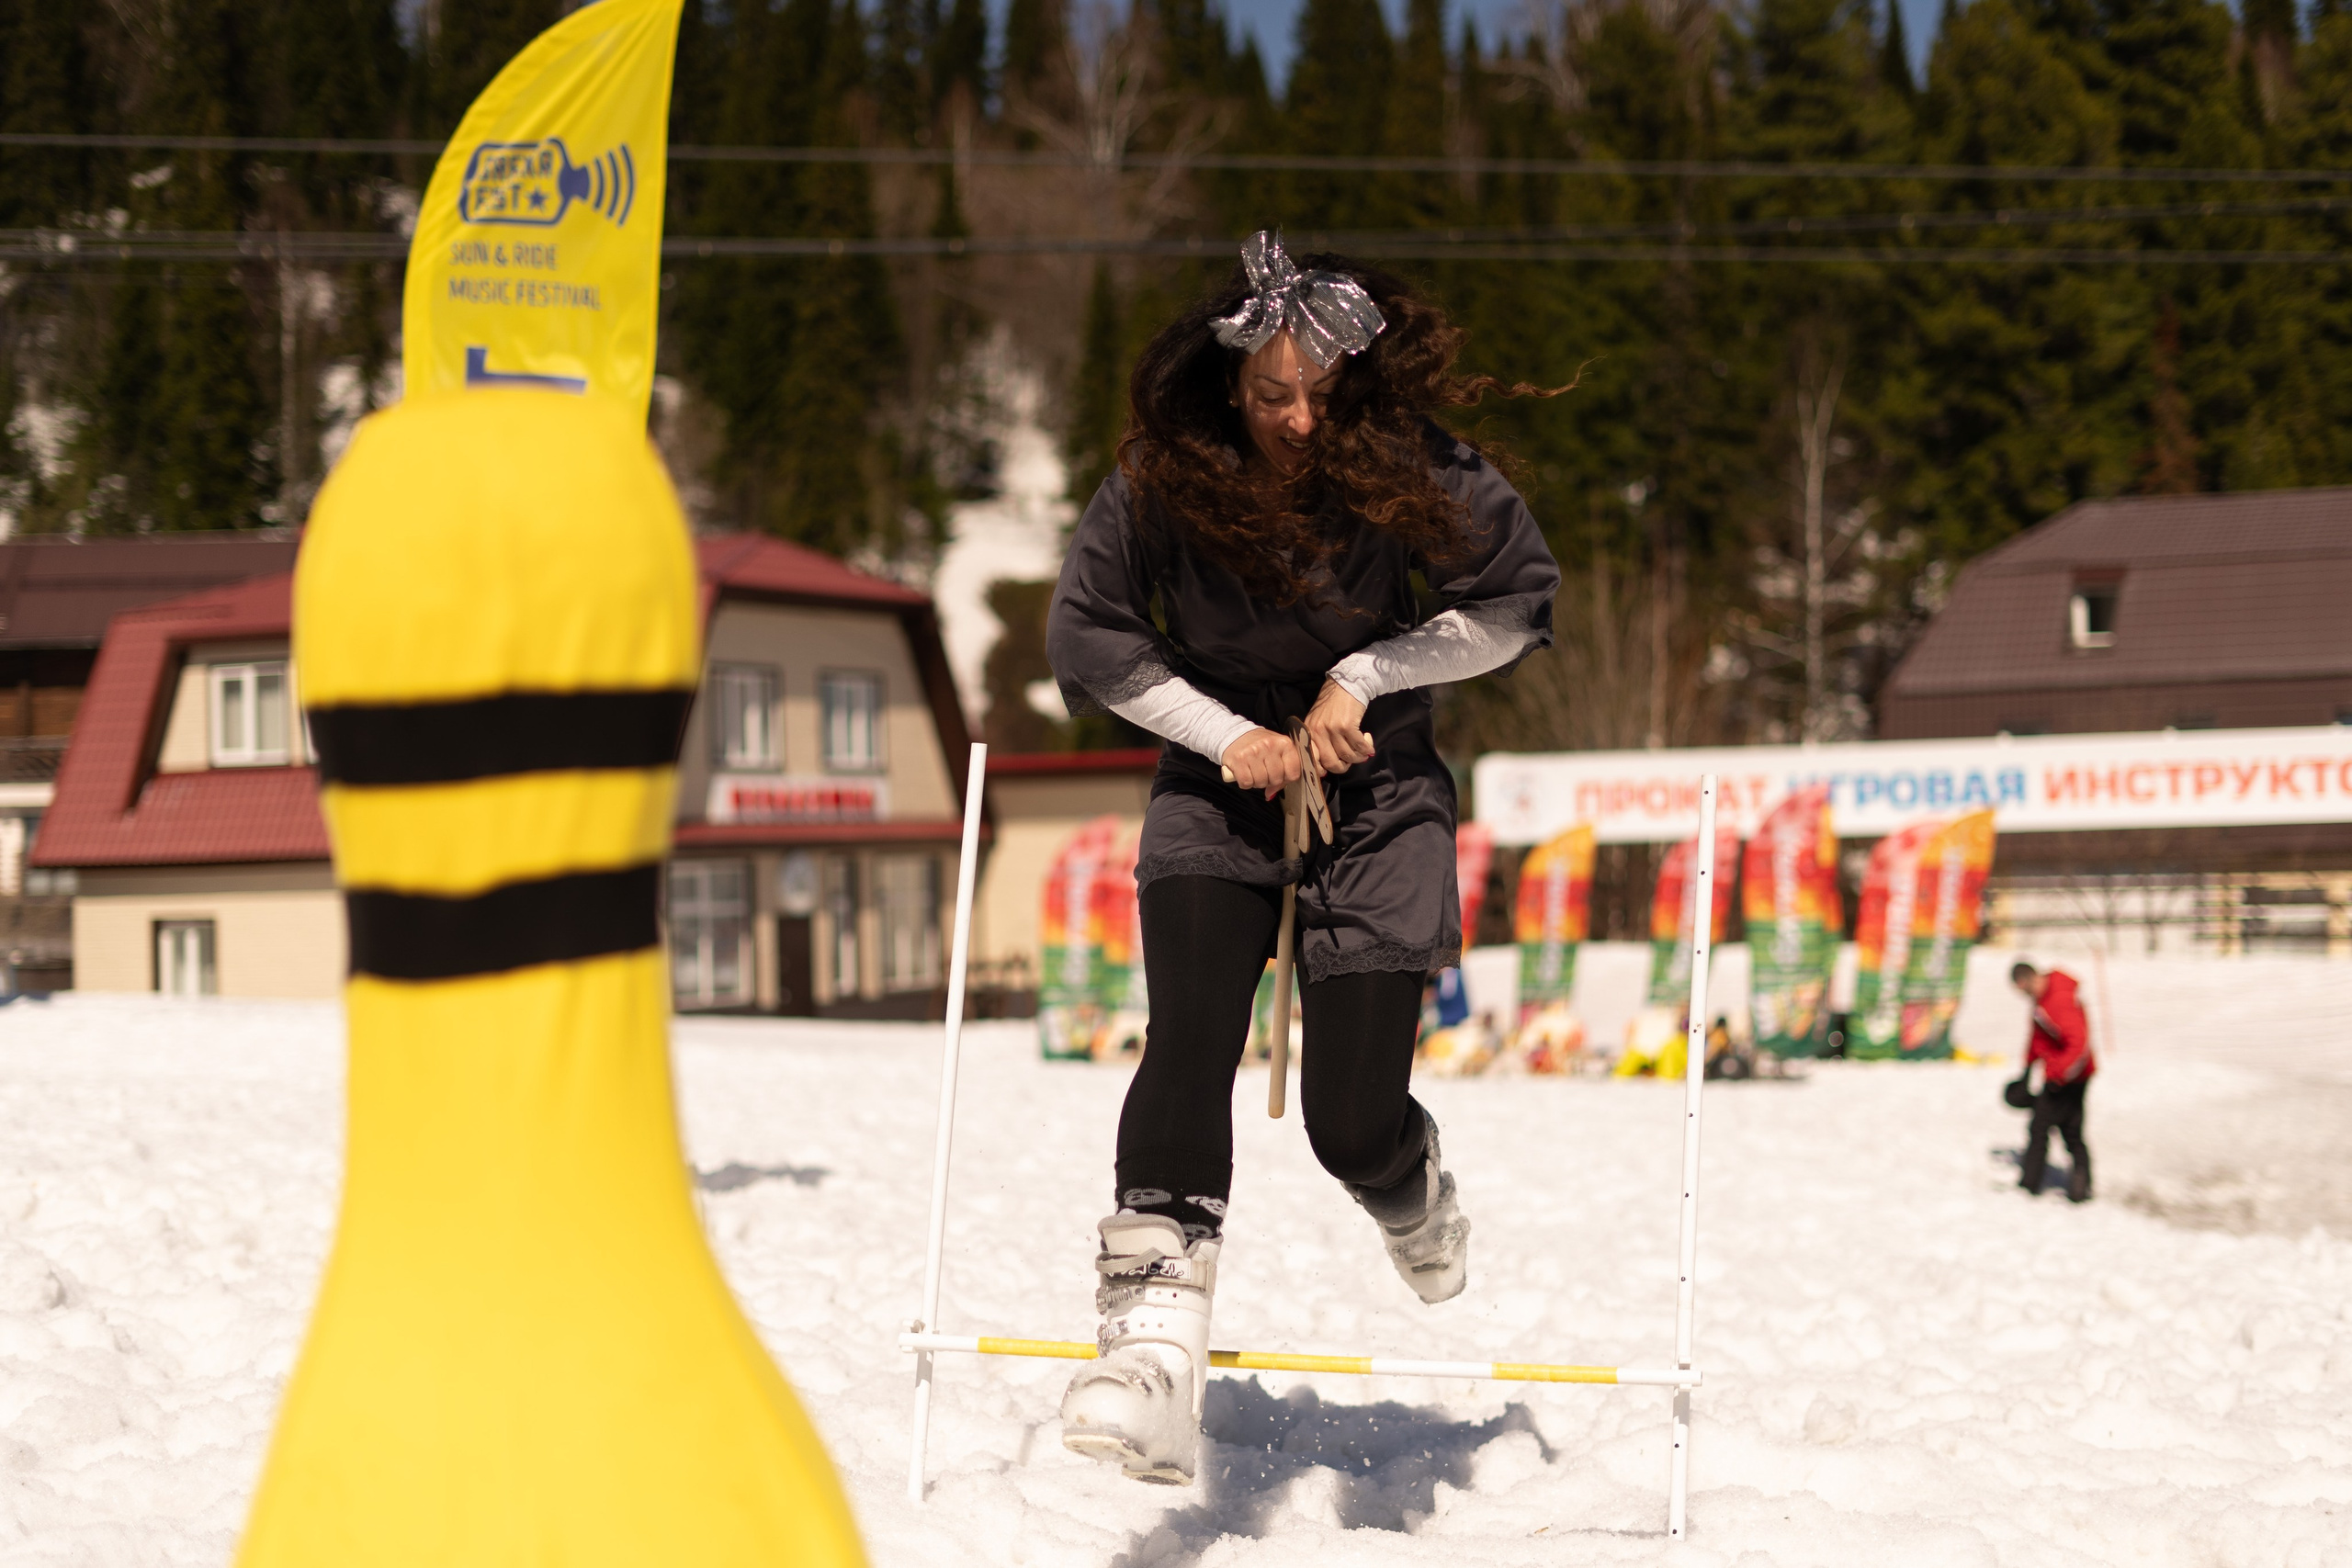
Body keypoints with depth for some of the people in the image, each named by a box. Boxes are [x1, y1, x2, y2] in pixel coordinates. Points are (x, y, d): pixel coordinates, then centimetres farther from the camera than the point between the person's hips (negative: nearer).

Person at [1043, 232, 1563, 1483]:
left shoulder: (1413, 472, -15)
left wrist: (1364, 676, -13)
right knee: (1191, 1039, -23)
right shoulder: (1160, 486, -13)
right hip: (1218, 775, 1)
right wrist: (1225, 732, -11)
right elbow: (1086, 631, -2)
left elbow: (1520, 600, -4)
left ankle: (1411, 1194, 35)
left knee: (1351, 1116, -5)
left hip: (1376, 785, -1)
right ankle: (1154, 1342, -31)